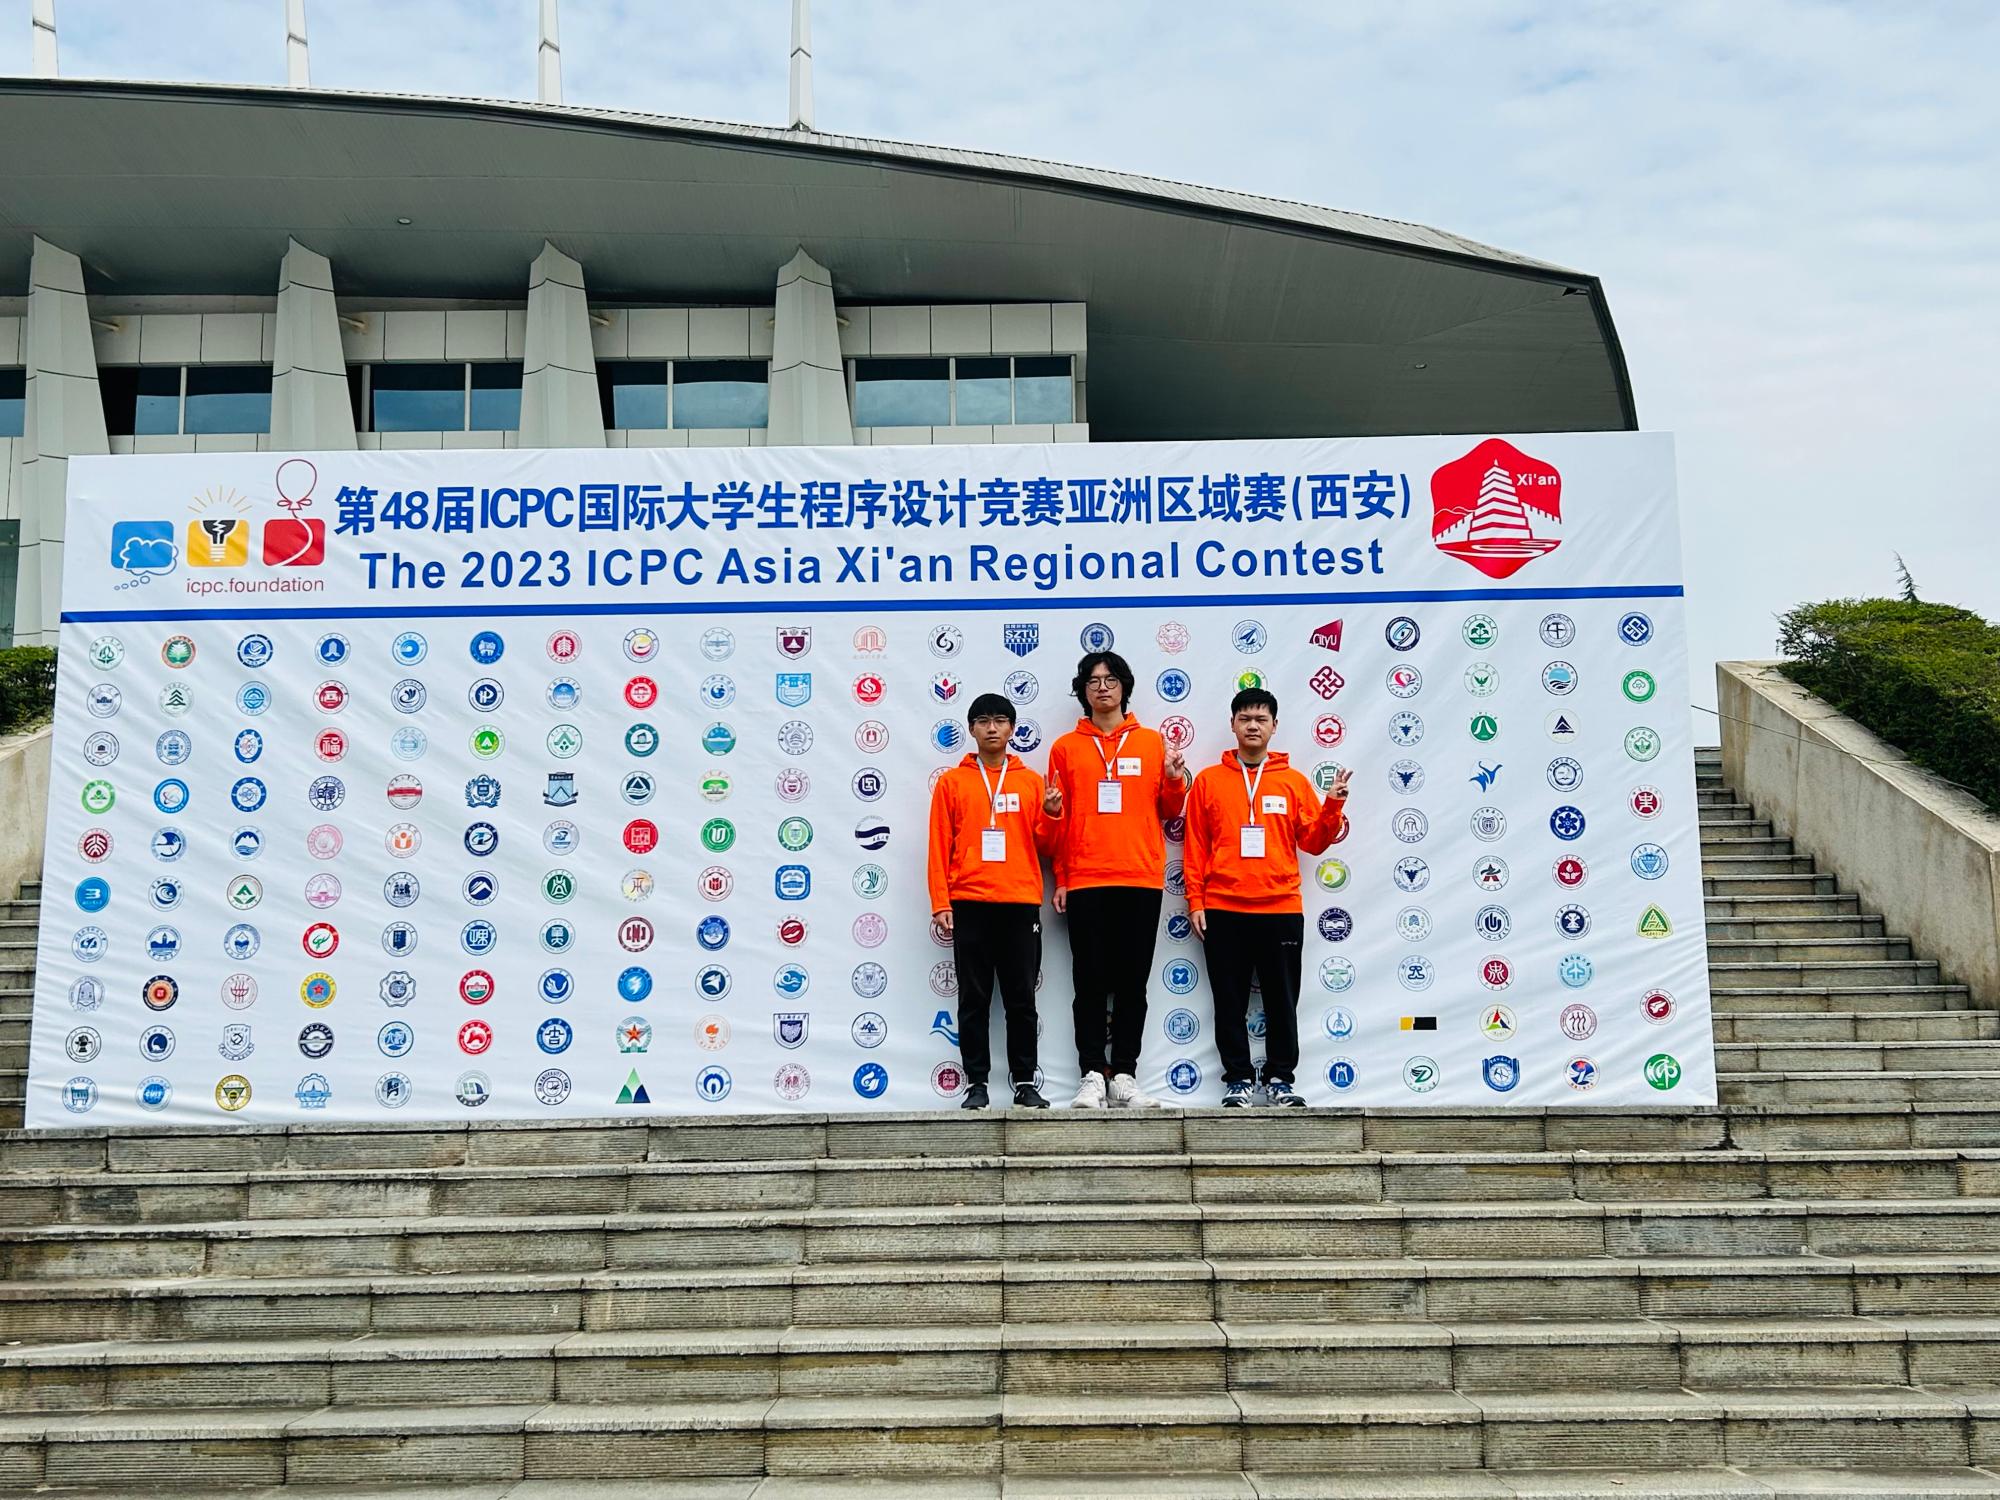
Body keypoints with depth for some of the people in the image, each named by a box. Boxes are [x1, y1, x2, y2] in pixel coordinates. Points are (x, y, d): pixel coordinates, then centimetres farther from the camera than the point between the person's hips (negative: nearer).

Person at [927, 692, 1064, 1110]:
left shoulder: (1031, 781, 11)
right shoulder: (952, 782, 7)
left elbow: (1044, 846, 11)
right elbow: (939, 847, 4)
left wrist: (1051, 814, -8)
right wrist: (940, 903, -4)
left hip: (1021, 903, 1)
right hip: (969, 904, -1)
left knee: (1022, 998, 3)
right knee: (974, 998, 2)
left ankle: (1025, 1082, 10)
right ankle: (976, 1083, 8)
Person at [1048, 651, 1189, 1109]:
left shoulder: (1152, 742, 10)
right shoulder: (1065, 748, 9)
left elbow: (1169, 812, 12)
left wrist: (1174, 779, -8)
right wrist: (1060, 878, 3)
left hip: (1141, 880, 1)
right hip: (1085, 881, 0)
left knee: (1133, 981, 3)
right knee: (1091, 981, 1)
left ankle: (1124, 1075, 10)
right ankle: (1092, 1075, 5)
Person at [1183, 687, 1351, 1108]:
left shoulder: (1294, 781, 8)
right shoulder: (1209, 780, 6)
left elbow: (1313, 841, 8)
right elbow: (1195, 847, 5)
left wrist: (1333, 807, -8)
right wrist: (1195, 902, 0)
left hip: (1281, 908, 1)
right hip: (1223, 910, 0)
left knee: (1282, 1000, 5)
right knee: (1230, 1001, 4)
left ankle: (1280, 1078, 14)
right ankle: (1238, 1078, 13)